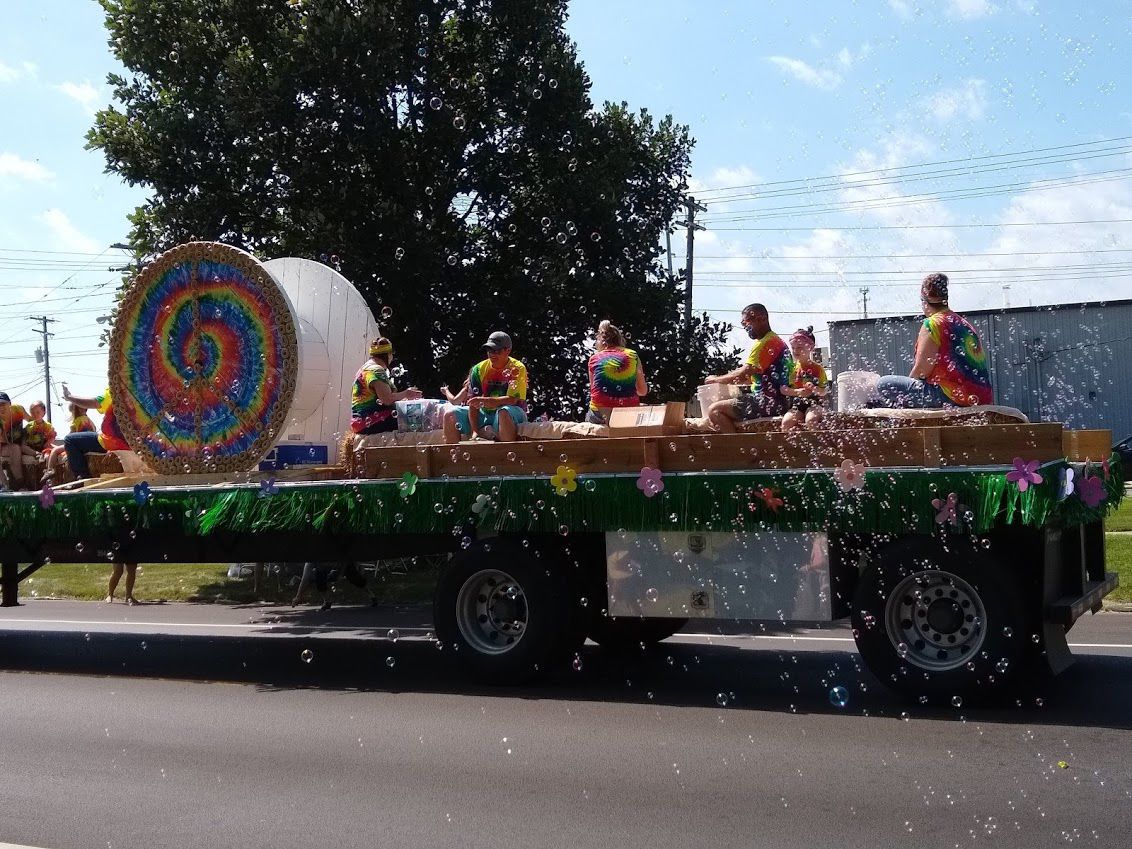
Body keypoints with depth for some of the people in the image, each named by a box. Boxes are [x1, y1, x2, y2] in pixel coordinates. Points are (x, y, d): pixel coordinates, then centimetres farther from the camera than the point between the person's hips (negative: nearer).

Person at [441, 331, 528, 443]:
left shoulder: (517, 369, -12)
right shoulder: (479, 369, -1)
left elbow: (512, 400, -22)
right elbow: (473, 403, -5)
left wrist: (484, 400, -34)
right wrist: (475, 432, -18)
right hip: (485, 413, 5)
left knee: (504, 412, -40)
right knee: (450, 415, -11)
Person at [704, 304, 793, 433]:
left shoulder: (767, 342, -13)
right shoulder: (776, 340, 20)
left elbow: (743, 374, -18)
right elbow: (752, 376, 21)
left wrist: (716, 379, -2)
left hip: (769, 403, -11)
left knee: (715, 410, -16)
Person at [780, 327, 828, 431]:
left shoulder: (817, 368, 3)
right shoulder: (792, 368, 8)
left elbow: (825, 391, -1)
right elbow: (783, 389, 0)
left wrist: (814, 389, -23)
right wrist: (797, 392, -17)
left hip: (815, 403, -2)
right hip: (797, 404, 2)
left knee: (810, 420, -36)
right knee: (786, 421, -28)